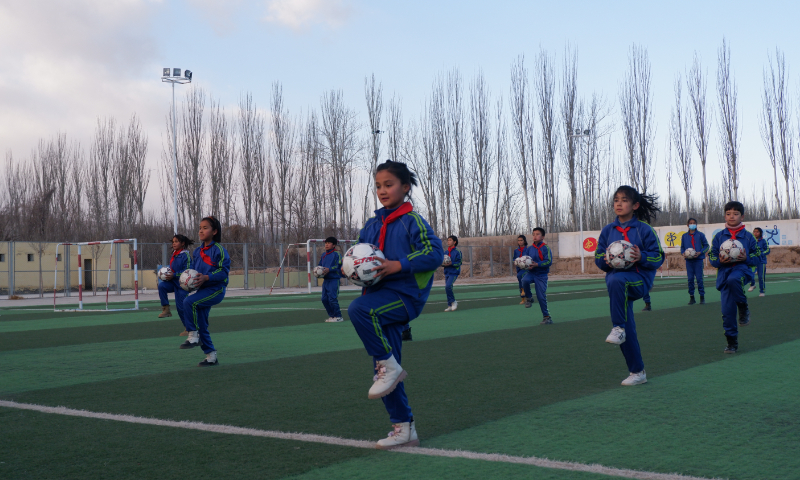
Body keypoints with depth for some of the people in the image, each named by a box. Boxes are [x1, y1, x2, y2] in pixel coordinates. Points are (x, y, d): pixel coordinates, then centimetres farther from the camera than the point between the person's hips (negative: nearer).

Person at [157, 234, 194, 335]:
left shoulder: (186, 255, -14)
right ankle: (166, 309, -10)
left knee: (181, 306, -4)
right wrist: (166, 274, 4)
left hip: (181, 284, -7)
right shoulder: (174, 254, 10)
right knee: (161, 285, -21)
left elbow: (187, 271, -19)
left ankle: (188, 329, 8)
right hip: (173, 282, 7)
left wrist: (173, 275, -21)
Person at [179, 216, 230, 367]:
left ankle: (193, 336, -15)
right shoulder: (197, 251, 13)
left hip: (216, 289, -8)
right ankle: (211, 357, 19)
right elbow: (194, 269, 22)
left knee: (189, 302, -29)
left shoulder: (219, 250, -9)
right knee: (201, 325, 8)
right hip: (202, 290, 8)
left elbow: (224, 270, -14)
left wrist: (206, 277, -24)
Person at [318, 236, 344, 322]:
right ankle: (331, 315, 18)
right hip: (326, 280, 8)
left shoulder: (336, 254, -8)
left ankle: (338, 316, -1)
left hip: (334, 280, -8)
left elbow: (339, 266, -14)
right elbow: (320, 265, 22)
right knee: (324, 299, 7)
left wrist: (329, 269, -20)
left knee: (332, 298, -11)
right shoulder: (323, 255, 14)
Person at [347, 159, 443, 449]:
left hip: (404, 294, -7)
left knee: (359, 310, -34)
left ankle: (389, 366, -15)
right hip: (380, 297, 7)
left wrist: (399, 265, -20)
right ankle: (404, 429, 16)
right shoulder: (372, 225, 14)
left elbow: (435, 253, -13)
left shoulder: (412, 221, -5)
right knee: (383, 370, 6)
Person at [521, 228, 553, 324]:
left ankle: (547, 317, 11)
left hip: (541, 274, -3)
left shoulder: (545, 248, -7)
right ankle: (529, 298, -4)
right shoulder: (530, 248, 5)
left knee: (541, 296, -4)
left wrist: (537, 264, -23)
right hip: (531, 273, 3)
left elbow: (549, 261, -14)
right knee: (525, 280, -31)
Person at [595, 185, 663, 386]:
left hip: (640, 279, -5)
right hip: (619, 285, 5)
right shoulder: (608, 230, 10)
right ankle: (637, 372, 17)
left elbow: (658, 257, -2)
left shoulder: (643, 229, -2)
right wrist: (605, 260, -9)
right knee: (627, 331, 4)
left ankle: (618, 328, -29)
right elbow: (598, 257, 13)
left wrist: (642, 257, -20)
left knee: (616, 281, -39)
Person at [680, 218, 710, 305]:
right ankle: (691, 297, 10)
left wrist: (700, 252, -10)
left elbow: (706, 246, 4)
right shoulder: (684, 236, 10)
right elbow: (682, 247, 17)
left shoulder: (700, 235, 3)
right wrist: (683, 253, -4)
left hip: (698, 259, -3)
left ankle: (702, 297, 2)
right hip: (689, 260, 3)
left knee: (699, 278, -5)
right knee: (690, 279, 3)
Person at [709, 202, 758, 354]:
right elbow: (712, 258, 9)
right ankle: (732, 343, 12)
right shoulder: (719, 236, 7)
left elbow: (757, 257, 7)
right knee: (727, 311, -2)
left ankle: (743, 308, -14)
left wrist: (746, 258, -13)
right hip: (724, 273, 2)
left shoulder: (748, 237, 4)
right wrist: (720, 261, -12)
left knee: (733, 279, -40)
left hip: (742, 269, -2)